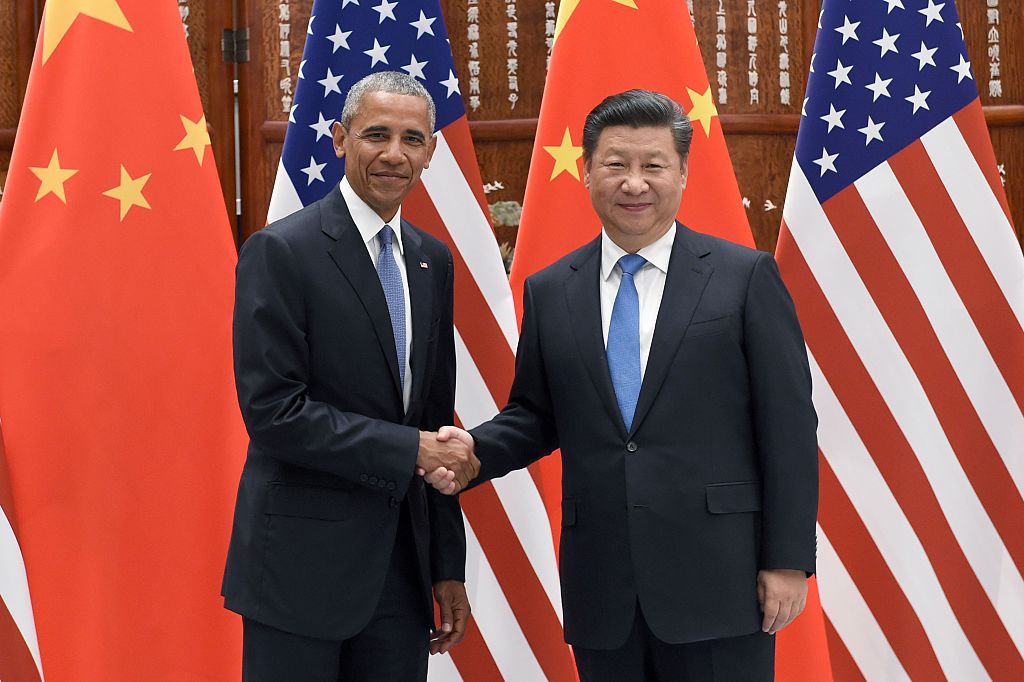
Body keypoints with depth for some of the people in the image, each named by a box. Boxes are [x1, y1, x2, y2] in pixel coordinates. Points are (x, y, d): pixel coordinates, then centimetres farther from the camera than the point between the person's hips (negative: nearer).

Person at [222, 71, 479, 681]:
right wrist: (408, 450, -17)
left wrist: (448, 565, 12)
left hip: (403, 564, 6)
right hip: (303, 561, -6)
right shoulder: (282, 251, -10)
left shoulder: (432, 261, 11)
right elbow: (273, 411, -17)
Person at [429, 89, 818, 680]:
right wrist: (476, 450, -5)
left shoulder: (746, 277, -2)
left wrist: (789, 560, -6)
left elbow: (789, 427, -3)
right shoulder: (549, 292, 9)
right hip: (601, 585, 3)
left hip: (717, 580, -3)